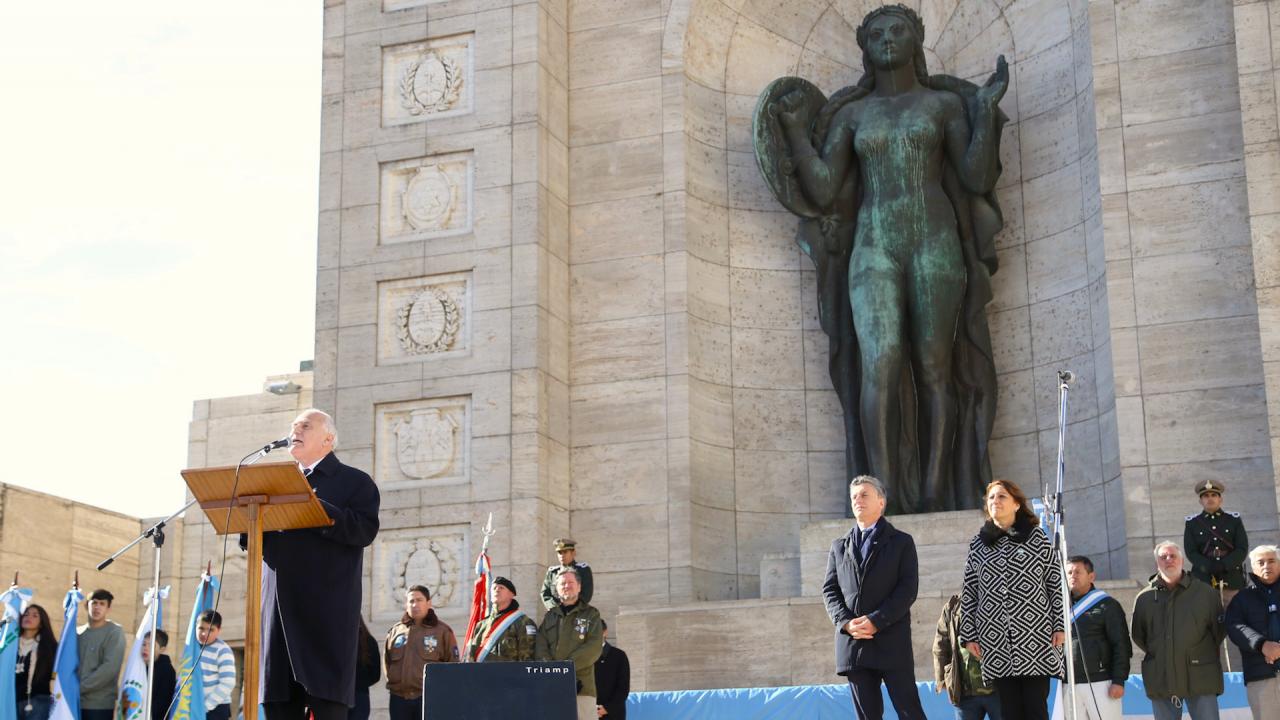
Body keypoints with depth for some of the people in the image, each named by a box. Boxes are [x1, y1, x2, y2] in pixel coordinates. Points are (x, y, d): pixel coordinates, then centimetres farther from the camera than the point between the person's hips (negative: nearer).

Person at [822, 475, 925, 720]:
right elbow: (829, 590, 10)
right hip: (852, 644, 3)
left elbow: (908, 588, -4)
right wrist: (846, 622, -8)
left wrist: (876, 621, -14)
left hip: (891, 642, -3)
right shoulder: (839, 546, 18)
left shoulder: (901, 542, 8)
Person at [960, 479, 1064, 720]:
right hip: (996, 641, 2)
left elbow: (1056, 583, 4)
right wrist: (969, 635, 4)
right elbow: (969, 592, 10)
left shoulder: (1036, 538, 7)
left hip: (1035, 636, -2)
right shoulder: (978, 544, 11)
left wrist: (1060, 626, -3)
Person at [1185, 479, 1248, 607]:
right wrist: (1210, 568, -15)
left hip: (1232, 580, 1)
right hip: (1203, 580, -1)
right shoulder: (1192, 523, 9)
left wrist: (1224, 566, -13)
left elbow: (1242, 548, 2)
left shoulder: (1234, 520, 12)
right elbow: (1191, 552, 0)